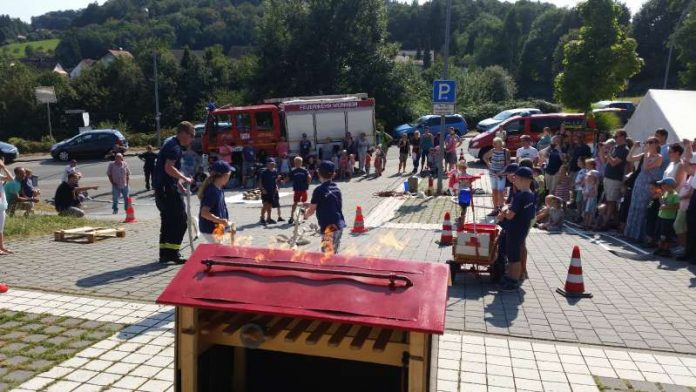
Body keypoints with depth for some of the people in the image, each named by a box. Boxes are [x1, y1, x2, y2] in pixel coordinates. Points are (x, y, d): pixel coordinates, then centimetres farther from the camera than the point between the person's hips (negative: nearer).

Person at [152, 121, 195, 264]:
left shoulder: (170, 143, 19)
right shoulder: (175, 147, -14)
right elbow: (169, 168, -26)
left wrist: (180, 185, 23)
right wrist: (185, 179, -18)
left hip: (161, 187, 10)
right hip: (168, 188, -10)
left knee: (167, 220, 14)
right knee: (180, 220, -6)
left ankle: (164, 253, 18)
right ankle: (173, 252, -4)